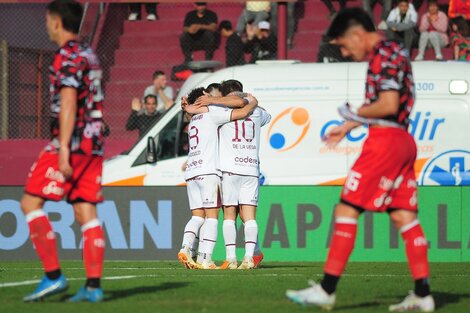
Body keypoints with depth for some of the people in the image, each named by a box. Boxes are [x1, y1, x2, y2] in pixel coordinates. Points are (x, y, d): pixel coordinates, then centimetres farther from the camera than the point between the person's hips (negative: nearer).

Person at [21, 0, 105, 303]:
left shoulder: (67, 57, -9)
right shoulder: (90, 55, 19)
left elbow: (68, 104, -17)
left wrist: (63, 150, -21)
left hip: (71, 142, -9)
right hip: (93, 145, 9)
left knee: (31, 203, -5)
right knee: (86, 212, 4)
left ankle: (53, 276, -10)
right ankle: (93, 286, -2)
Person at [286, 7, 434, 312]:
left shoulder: (384, 56, -12)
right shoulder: (394, 52, 19)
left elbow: (388, 104, -21)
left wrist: (356, 114, -5)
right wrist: (348, 127, 25)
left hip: (385, 139, -10)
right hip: (403, 141, 10)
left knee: (346, 210, -8)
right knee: (404, 216, 8)